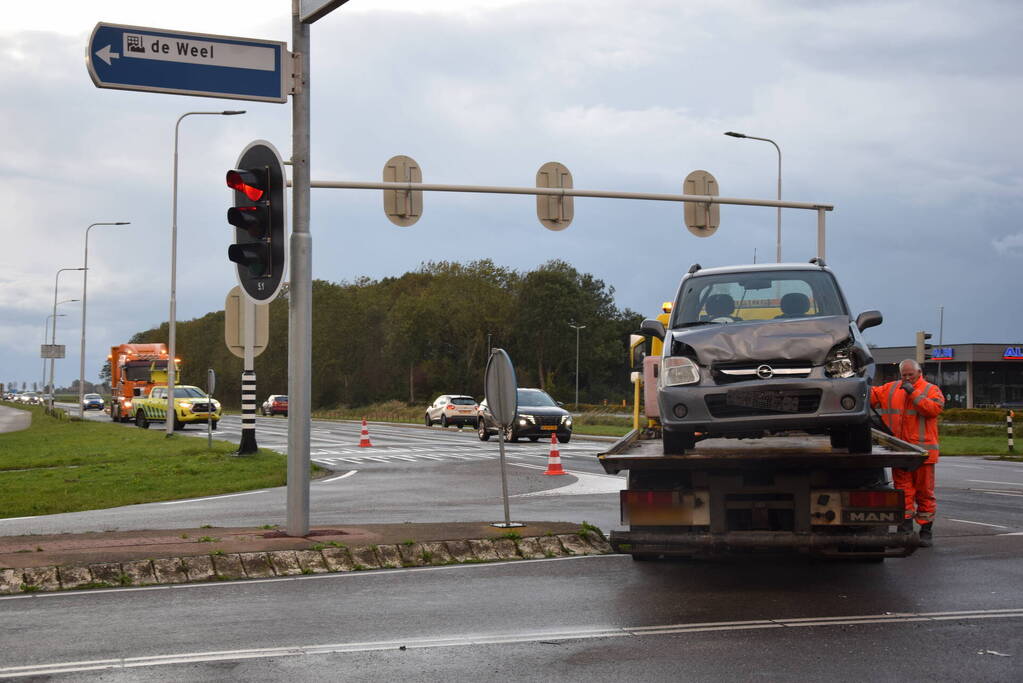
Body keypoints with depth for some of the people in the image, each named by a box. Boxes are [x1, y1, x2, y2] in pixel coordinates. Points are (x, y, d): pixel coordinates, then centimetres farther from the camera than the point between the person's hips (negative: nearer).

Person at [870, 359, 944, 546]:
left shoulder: (931, 390, 3)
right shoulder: (890, 389, 14)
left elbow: (934, 408, -13)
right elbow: (872, 395, 9)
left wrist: (913, 393, -13)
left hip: (922, 451, -3)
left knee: (925, 491, 3)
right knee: (903, 490, 2)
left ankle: (926, 531, 11)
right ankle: (905, 529, 4)